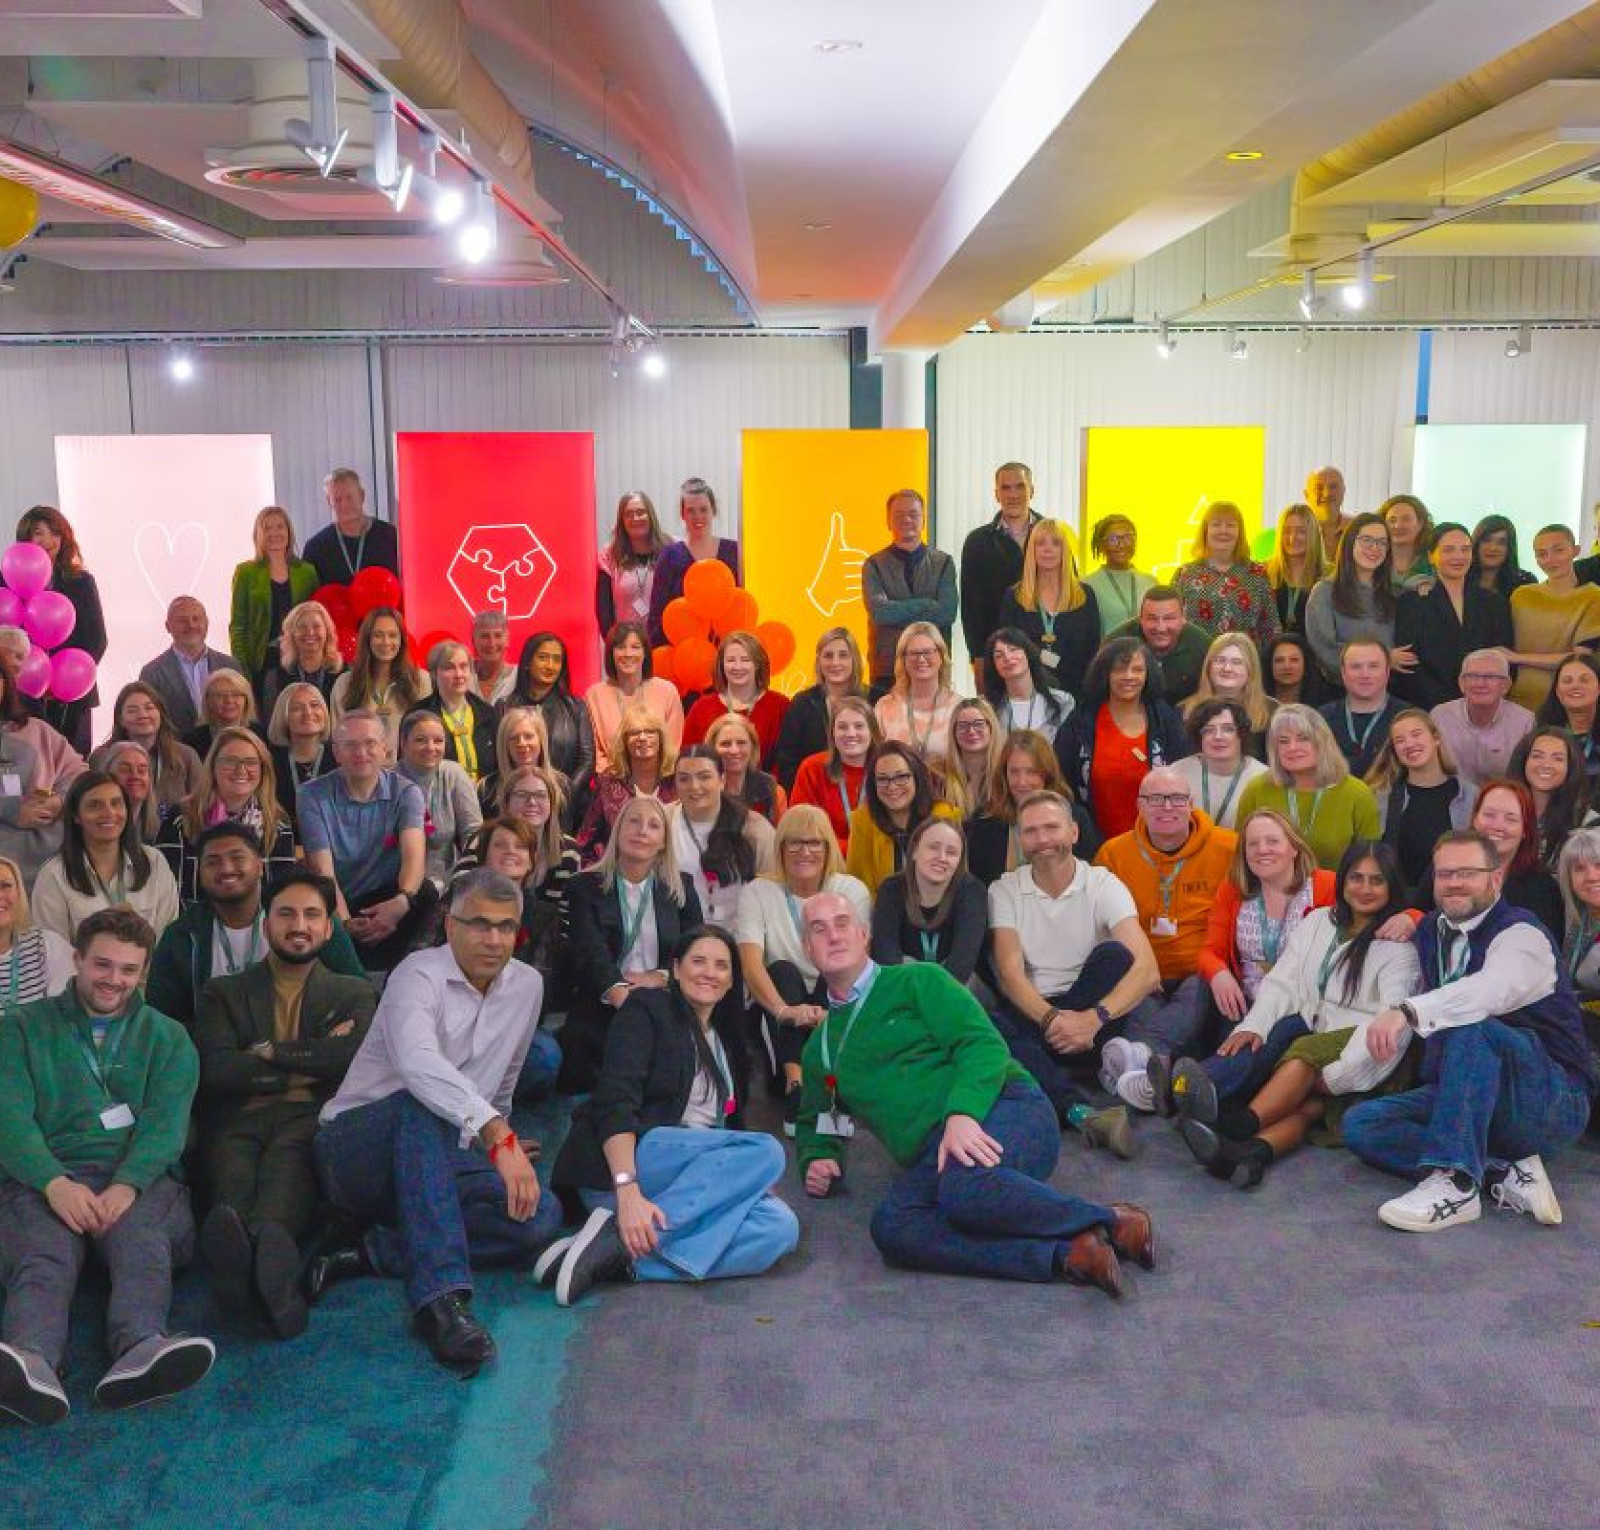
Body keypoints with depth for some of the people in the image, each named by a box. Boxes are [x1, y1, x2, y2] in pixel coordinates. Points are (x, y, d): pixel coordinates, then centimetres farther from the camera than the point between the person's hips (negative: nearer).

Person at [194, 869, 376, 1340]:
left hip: (314, 1119, -1)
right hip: (240, 1120, 1)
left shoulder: (355, 994, 26)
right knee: (233, 1164, -37)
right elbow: (215, 1072, 7)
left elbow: (356, 1056, 3)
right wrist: (309, 1063, 6)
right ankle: (271, 1253, -69)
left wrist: (272, 1052, 7)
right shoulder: (223, 993, 26)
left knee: (289, 1158, -38)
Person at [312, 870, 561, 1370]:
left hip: (437, 1158, 6)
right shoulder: (419, 976, -16)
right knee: (423, 1104, -39)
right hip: (355, 1147, -6)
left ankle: (374, 1252, -21)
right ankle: (441, 1298, -48)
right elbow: (419, 1062, -38)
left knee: (540, 1216, -19)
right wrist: (499, 1137, -48)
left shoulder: (527, 986, 6)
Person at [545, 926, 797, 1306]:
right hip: (617, 1167, -6)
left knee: (780, 1227, -24)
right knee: (766, 1152, -27)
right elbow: (613, 1101, -12)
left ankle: (626, 1259, -33)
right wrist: (628, 1191, -27)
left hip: (695, 1178, 6)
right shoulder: (648, 1009, 2)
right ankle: (620, 1236, -30)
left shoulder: (726, 1040, 25)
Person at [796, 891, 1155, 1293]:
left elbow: (983, 1044, -2)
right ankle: (1064, 1255, -34)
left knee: (965, 1184, -40)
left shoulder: (916, 981, 10)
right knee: (891, 1227, -32)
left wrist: (962, 1113, -21)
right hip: (930, 1160, 4)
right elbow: (816, 1122, 38)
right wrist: (817, 1157, 14)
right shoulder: (819, 1050, 25)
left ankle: (1112, 1221, -21)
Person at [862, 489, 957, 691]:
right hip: (887, 669, -1)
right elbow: (878, 612, -10)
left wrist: (897, 617, -7)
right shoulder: (874, 565, 6)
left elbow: (947, 613, -6)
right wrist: (927, 604, -9)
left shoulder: (944, 562, 7)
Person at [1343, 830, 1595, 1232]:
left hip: (1553, 1103, -7)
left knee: (1472, 1027, -36)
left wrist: (1406, 1011, -51)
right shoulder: (1431, 932, 11)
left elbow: (1493, 988, -37)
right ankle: (1502, 1172, -21)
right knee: (1361, 1124, -12)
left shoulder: (1520, 933, -14)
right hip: (1472, 1100, 7)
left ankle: (1456, 1184, -39)